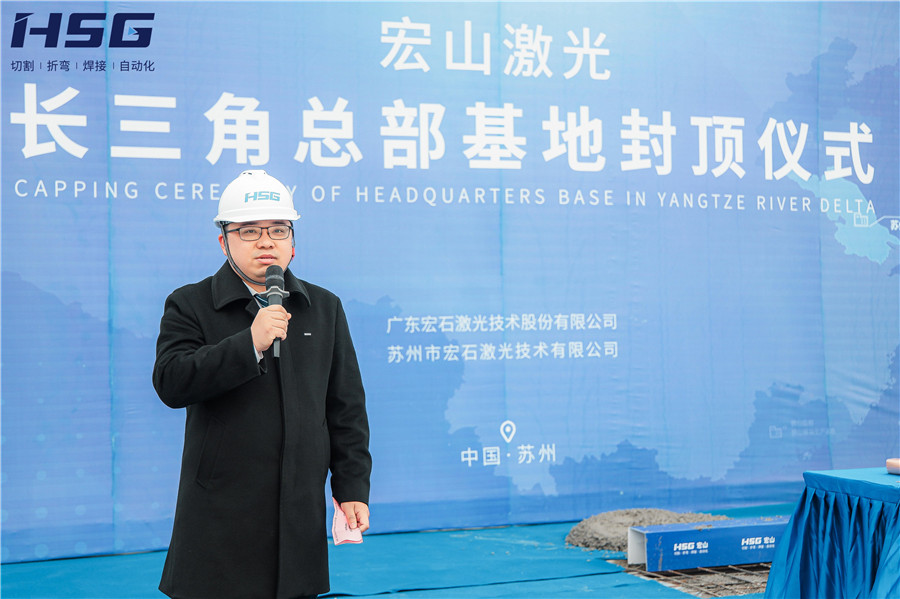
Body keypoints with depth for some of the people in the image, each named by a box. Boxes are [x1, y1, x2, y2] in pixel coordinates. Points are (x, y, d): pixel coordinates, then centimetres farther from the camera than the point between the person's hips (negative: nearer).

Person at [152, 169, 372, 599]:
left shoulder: (324, 308, 11)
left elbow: (346, 407, 11)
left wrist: (353, 487, 7)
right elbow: (170, 383, -14)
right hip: (220, 513, -2)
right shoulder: (190, 306, 2)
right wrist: (250, 343, -21)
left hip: (300, 512, 3)